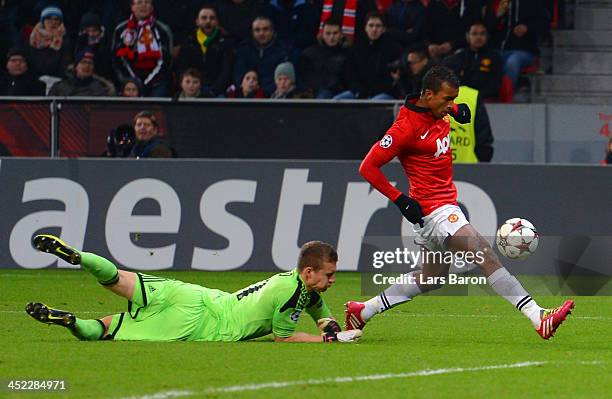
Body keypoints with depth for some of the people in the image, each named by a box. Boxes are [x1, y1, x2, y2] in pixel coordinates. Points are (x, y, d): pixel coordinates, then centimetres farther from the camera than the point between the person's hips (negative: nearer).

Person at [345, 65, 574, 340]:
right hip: (433, 209, -10)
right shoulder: (407, 127, -21)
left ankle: (362, 311, 29)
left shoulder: (440, 112, 4)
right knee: (487, 258, -18)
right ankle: (539, 319, -23)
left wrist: (457, 110, 9)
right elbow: (368, 167, -18)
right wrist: (399, 199, -20)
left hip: (446, 203, 10)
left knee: (431, 278, 21)